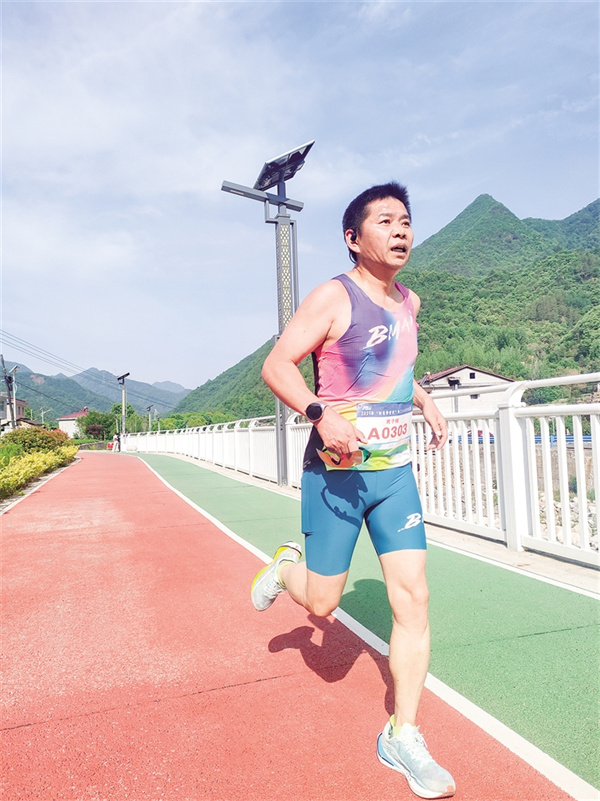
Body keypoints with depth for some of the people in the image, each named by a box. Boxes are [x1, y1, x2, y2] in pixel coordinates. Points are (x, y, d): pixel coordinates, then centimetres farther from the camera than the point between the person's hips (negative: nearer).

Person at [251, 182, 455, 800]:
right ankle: (286, 566, 41)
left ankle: (402, 737, 18)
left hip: (396, 471, 6)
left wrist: (425, 401, 14)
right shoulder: (333, 297, -10)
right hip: (337, 471, -5)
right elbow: (276, 366, -14)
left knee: (413, 597, 1)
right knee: (321, 604, 6)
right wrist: (320, 413, -30)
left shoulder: (409, 302, 12)